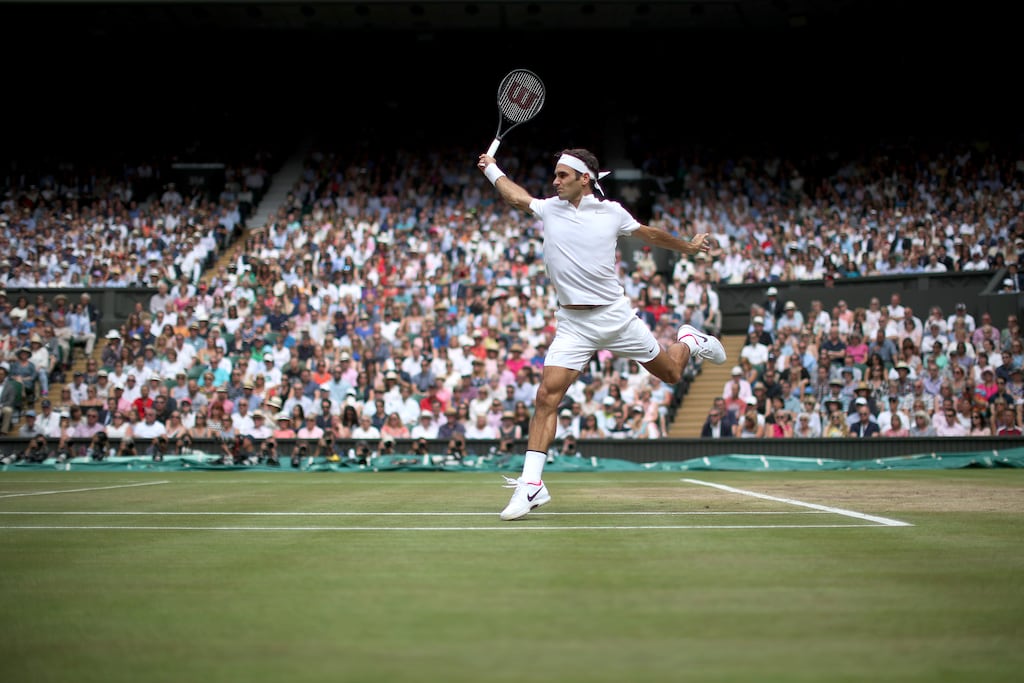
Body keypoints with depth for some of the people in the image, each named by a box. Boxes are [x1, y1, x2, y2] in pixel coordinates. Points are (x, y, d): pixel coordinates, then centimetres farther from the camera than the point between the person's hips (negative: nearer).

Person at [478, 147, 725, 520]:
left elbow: (649, 234, 18)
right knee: (547, 396, -14)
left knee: (671, 374, 13)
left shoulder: (612, 212, 0)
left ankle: (689, 341, 50)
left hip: (616, 316, 0)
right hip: (573, 324, 0)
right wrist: (491, 168, 31)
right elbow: (516, 196, 24)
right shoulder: (549, 209, 4)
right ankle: (531, 484, -12)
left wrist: (688, 246, 30)